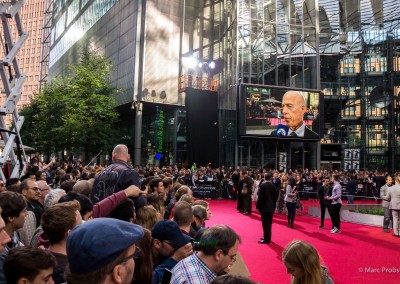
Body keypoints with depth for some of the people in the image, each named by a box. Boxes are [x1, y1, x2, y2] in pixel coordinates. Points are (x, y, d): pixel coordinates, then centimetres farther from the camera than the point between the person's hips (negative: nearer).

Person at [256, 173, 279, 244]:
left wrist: (258, 207, -6)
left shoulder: (262, 186, -13)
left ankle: (266, 239, 2)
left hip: (264, 207, -6)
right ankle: (267, 237, 24)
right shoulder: (273, 186, 1)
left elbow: (260, 197, -14)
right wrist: (273, 206, 15)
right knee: (269, 223, 14)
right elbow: (275, 197, 5)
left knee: (265, 223, -1)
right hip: (271, 207, 6)